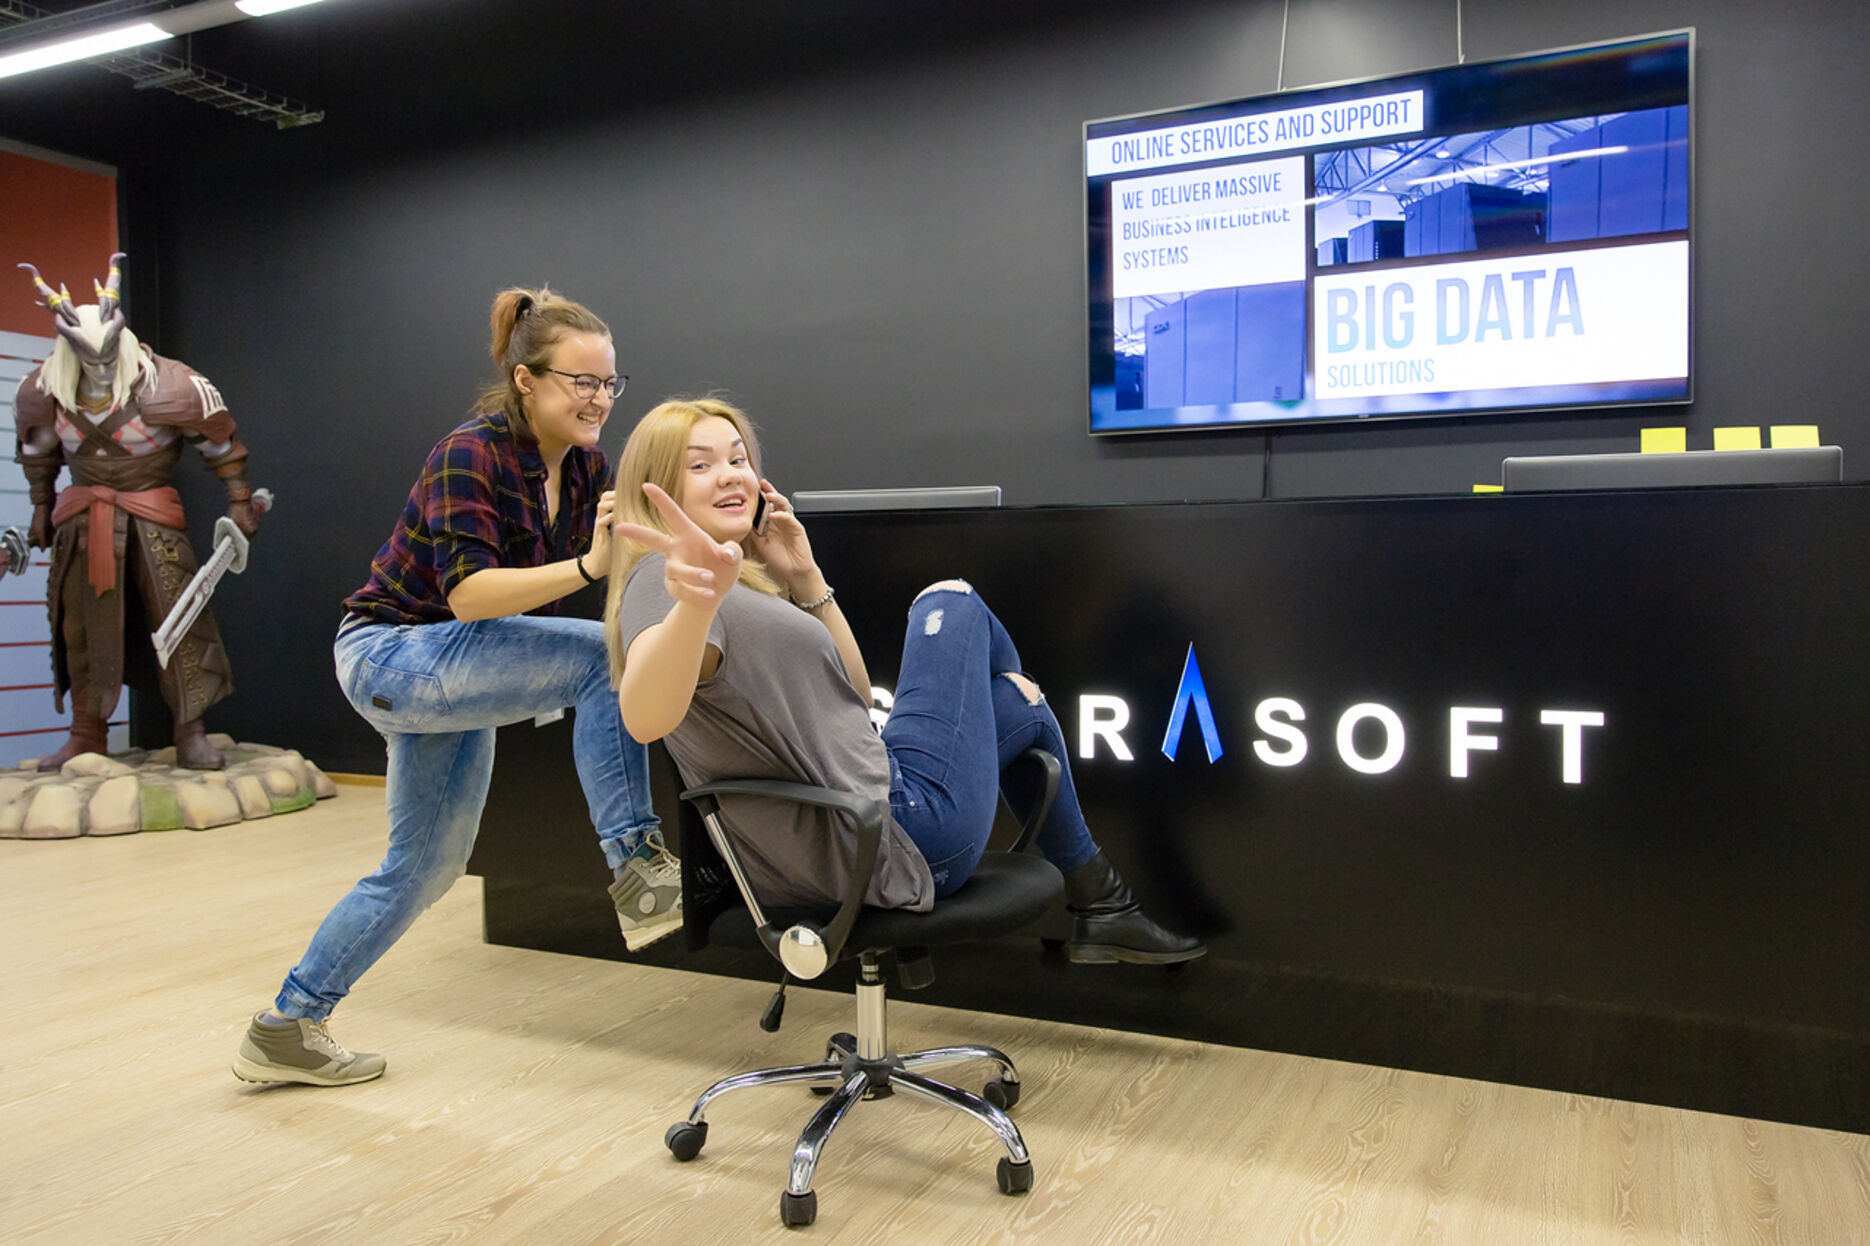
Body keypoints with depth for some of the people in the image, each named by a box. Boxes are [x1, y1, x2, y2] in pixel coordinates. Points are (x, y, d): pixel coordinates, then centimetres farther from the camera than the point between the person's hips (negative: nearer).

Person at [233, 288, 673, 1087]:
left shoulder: (584, 466, -1)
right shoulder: (471, 454, -22)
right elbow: (469, 593, -31)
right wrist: (588, 566, -43)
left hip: (454, 675, 8)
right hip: (392, 656, -8)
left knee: (427, 866, 16)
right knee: (604, 656, -28)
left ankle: (286, 1029, 31)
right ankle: (637, 867, -26)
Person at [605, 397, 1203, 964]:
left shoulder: (745, 582, 14)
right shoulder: (665, 578, -16)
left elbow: (852, 701, 13)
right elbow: (645, 717, -38)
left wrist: (805, 580, 4)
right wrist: (695, 603, -57)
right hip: (894, 846, -10)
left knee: (1022, 699, 26)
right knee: (953, 601, 6)